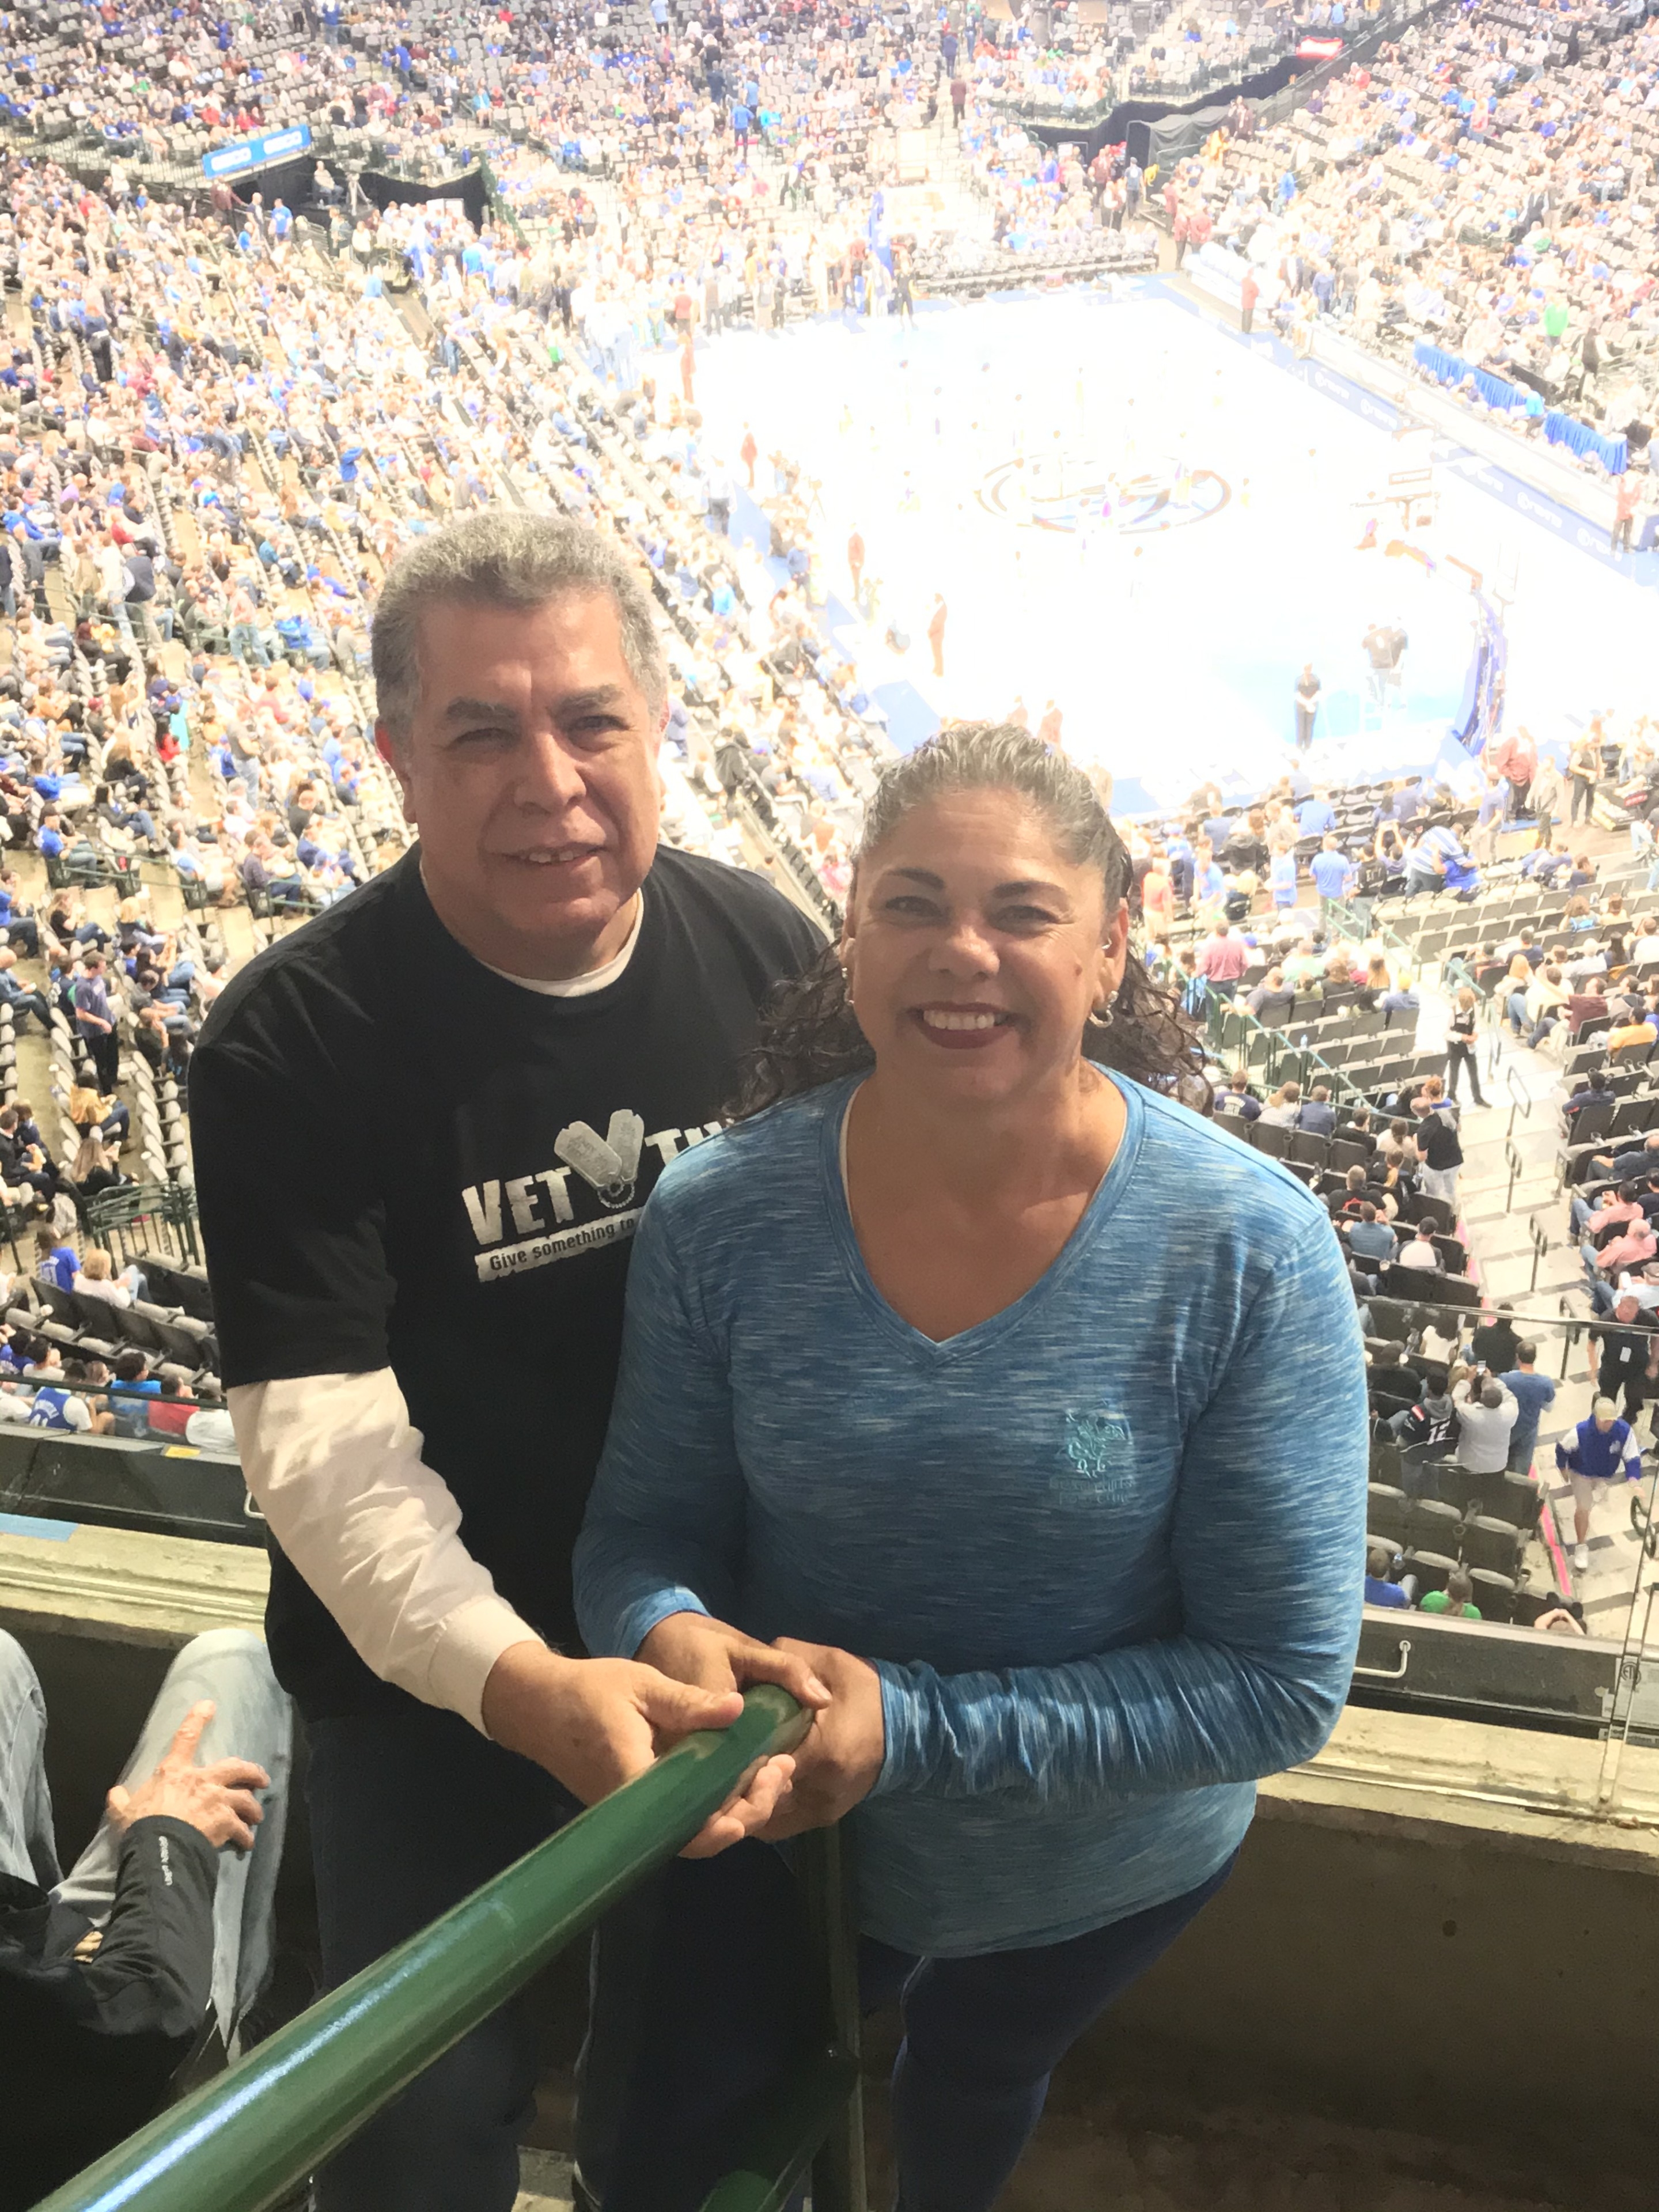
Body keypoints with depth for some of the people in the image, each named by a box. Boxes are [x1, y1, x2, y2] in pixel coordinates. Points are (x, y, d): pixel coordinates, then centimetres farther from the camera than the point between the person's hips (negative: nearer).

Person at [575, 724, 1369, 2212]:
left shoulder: (1248, 1253, -28)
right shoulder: (717, 1219, -22)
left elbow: (1281, 1683, -25)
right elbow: (642, 1529, -11)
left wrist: (919, 1726, -32)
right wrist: (672, 1638, -35)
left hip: (1102, 1873, 0)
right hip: (784, 1831, 0)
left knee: (975, 2089, 35)